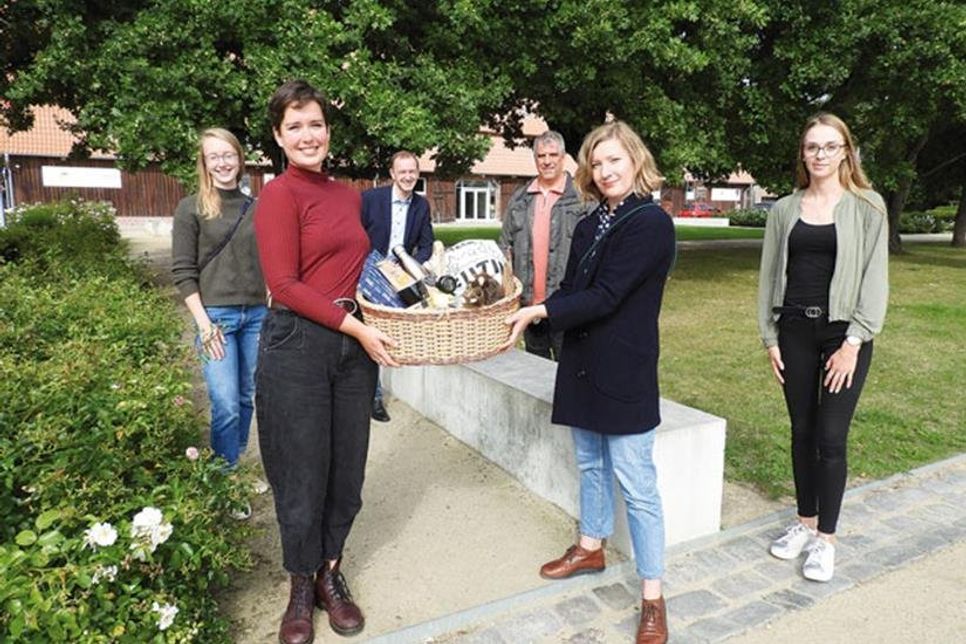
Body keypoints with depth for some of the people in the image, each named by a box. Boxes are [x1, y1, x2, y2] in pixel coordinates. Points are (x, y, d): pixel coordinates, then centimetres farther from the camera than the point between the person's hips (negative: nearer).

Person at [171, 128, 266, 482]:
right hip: (216, 315, -4)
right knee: (226, 406, -6)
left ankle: (239, 466, 26)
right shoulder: (191, 209, -1)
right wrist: (204, 324, -11)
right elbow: (183, 273, -4)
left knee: (247, 398, 10)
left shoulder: (254, 207, 9)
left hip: (257, 314, 4)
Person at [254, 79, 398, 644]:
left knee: (347, 469, 13)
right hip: (298, 345, -6)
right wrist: (356, 327, -17)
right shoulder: (279, 195, -6)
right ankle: (301, 588, 29)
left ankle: (331, 575, 34)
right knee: (303, 474, 6)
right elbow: (286, 285, -14)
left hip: (355, 344, 6)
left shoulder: (349, 196, 13)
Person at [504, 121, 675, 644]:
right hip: (581, 363, 7)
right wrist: (528, 316, -6)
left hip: (626, 370, -7)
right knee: (590, 463, 20)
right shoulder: (588, 225, 11)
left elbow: (606, 297, -19)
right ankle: (591, 547, 40)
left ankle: (652, 596, 11)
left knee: (635, 482, -2)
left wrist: (539, 312, -18)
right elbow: (570, 289, 10)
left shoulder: (651, 222, -13)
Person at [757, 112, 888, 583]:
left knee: (831, 438, -1)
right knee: (802, 432, 11)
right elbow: (770, 274, 8)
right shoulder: (785, 209, 7)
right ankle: (805, 522, 27)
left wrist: (854, 342, -12)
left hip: (843, 333, -3)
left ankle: (826, 538, 14)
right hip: (795, 331, 3)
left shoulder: (867, 206, -1)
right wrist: (769, 336, 3)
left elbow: (875, 276, -5)